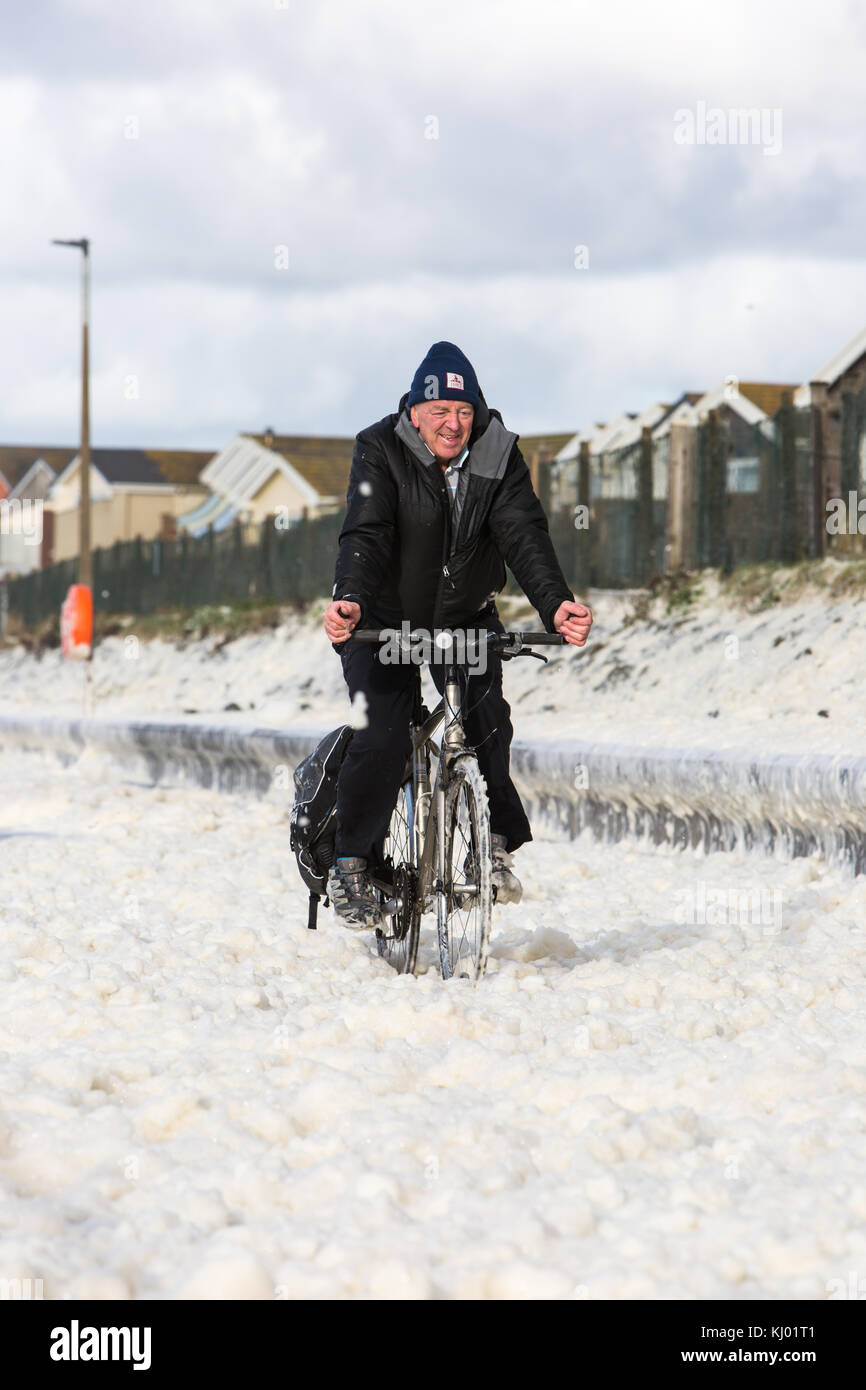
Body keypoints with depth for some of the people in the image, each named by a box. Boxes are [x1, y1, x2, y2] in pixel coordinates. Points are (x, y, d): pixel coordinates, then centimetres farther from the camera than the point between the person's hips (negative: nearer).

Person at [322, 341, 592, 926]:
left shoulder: (498, 455, -9)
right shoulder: (382, 451, -16)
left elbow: (524, 534, -20)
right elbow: (366, 534, -27)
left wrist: (555, 604, -37)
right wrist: (350, 601, -47)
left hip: (467, 617, 2)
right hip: (384, 618, -2)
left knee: (487, 722, -19)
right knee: (382, 737, -18)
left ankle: (496, 844, -1)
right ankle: (352, 864, -4)